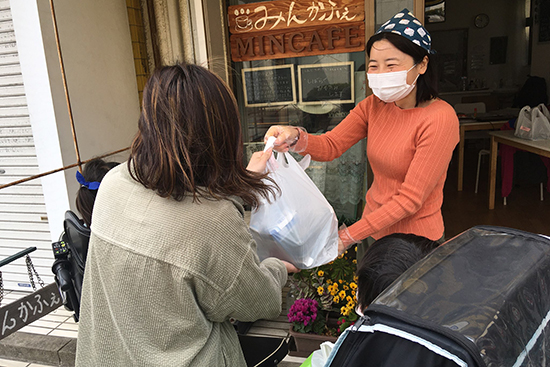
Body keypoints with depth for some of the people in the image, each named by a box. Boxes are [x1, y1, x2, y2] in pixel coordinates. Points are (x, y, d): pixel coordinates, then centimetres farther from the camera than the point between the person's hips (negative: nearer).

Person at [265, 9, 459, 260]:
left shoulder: (439, 119, -22)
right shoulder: (374, 106, -1)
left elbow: (410, 199, -24)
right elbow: (330, 146, -6)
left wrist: (348, 236, -26)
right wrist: (295, 138, -29)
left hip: (415, 240, -5)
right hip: (372, 226, 6)